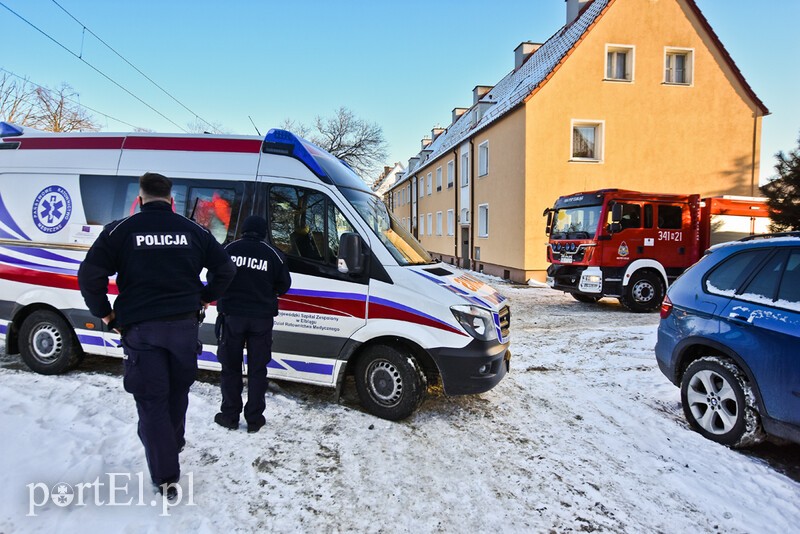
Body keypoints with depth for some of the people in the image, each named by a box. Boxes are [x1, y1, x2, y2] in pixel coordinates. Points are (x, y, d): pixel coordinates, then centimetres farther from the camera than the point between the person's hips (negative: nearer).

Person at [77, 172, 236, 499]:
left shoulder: (121, 230, -3)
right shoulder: (192, 230, 4)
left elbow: (89, 276, -8)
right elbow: (226, 269, 6)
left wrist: (105, 314, 4)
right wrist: (205, 299, 15)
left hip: (140, 328, -2)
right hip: (184, 324, 3)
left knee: (151, 401, 4)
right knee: (177, 391, 23)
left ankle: (166, 478, 5)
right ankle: (174, 444, 43)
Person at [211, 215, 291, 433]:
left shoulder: (229, 249, -5)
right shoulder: (273, 254, -3)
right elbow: (284, 285, 4)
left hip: (232, 316, 0)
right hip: (261, 318, 1)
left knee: (231, 368, 12)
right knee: (257, 369, 9)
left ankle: (230, 415, 18)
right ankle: (254, 418, 13)